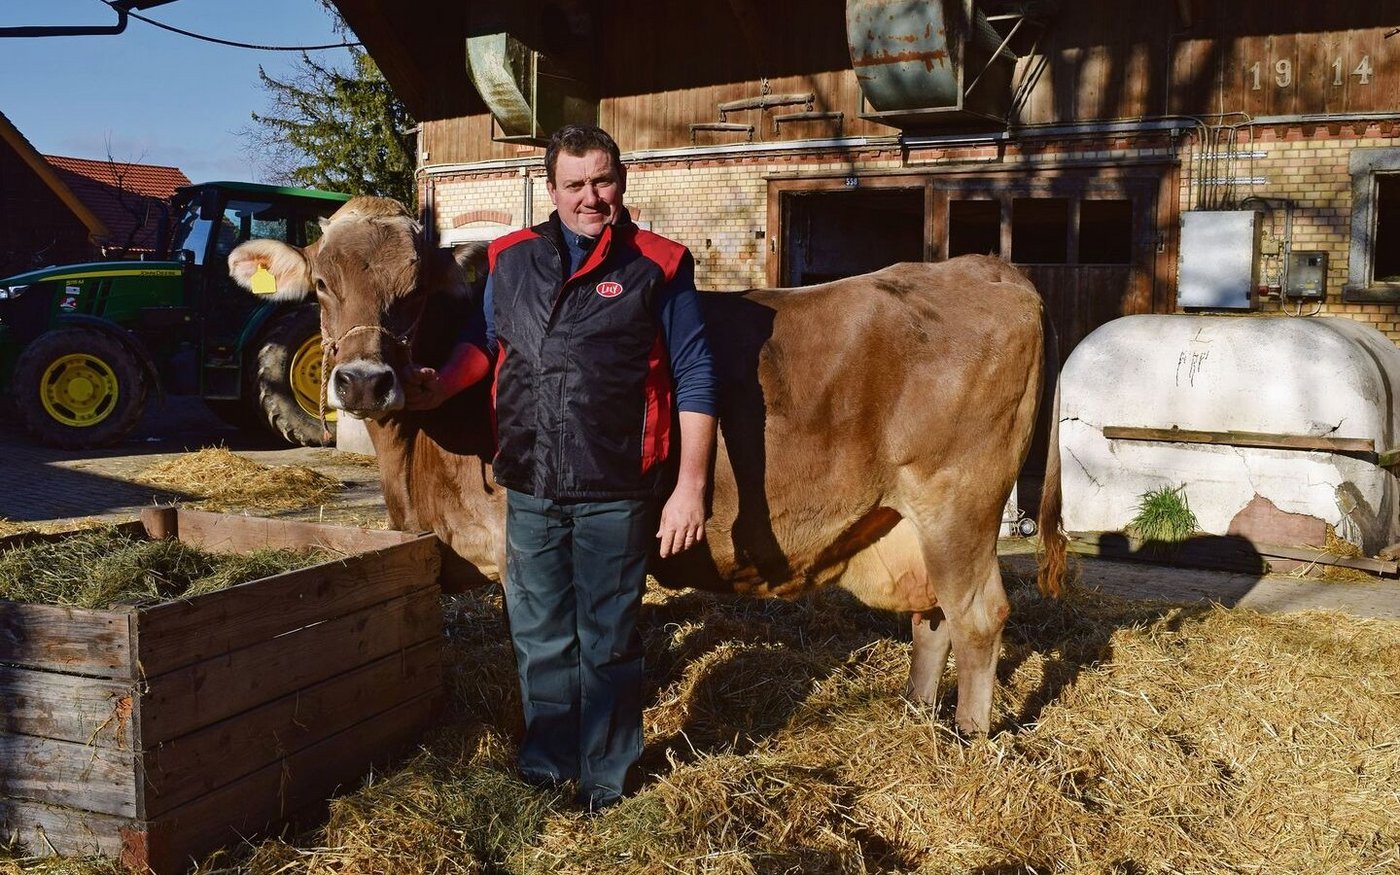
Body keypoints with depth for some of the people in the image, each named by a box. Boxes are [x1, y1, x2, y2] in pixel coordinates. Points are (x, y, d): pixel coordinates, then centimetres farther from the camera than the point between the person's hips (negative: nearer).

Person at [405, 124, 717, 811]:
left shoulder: (658, 266, -3)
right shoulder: (511, 260, 8)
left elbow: (695, 381, -4)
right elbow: (485, 341, 23)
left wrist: (689, 489, -8)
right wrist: (435, 390, 5)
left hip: (616, 495, -3)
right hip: (530, 492, 4)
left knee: (607, 643, 8)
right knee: (540, 639, 14)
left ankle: (606, 785, 24)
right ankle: (544, 768, 31)